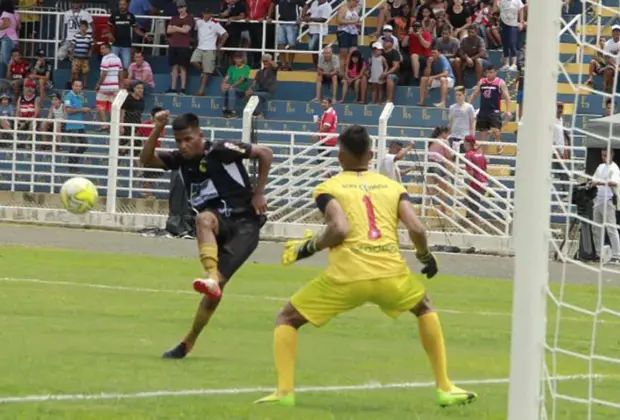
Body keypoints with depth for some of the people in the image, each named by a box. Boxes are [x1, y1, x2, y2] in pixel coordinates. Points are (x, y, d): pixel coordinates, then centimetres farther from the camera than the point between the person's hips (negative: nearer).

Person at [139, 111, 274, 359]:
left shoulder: (221, 151, -13)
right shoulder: (180, 160, 4)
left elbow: (265, 154, -6)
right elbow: (146, 160, -5)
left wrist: (258, 194, -7)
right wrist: (157, 130, -18)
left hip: (244, 224, -4)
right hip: (218, 227, 4)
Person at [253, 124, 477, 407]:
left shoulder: (328, 188, 12)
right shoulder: (393, 187, 19)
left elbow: (339, 229, -7)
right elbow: (417, 229, 6)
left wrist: (307, 248, 9)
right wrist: (425, 256, 26)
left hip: (347, 276, -2)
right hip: (391, 274, 2)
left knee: (287, 319, 18)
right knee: (424, 307, 34)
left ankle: (284, 391, -3)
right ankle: (445, 389, 27)